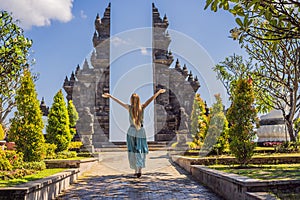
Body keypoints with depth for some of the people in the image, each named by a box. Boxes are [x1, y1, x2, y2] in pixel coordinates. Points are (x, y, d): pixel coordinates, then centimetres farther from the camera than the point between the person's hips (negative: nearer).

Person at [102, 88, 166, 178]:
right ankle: (139, 169, -17)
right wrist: (159, 92, 10)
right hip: (141, 131, 0)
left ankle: (136, 170, 15)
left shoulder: (129, 108, -5)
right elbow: (151, 99, 2)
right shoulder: (142, 107, -4)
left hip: (131, 131, 0)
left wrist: (110, 96, 12)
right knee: (140, 151, 2)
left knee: (132, 151, 11)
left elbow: (119, 101, 3)